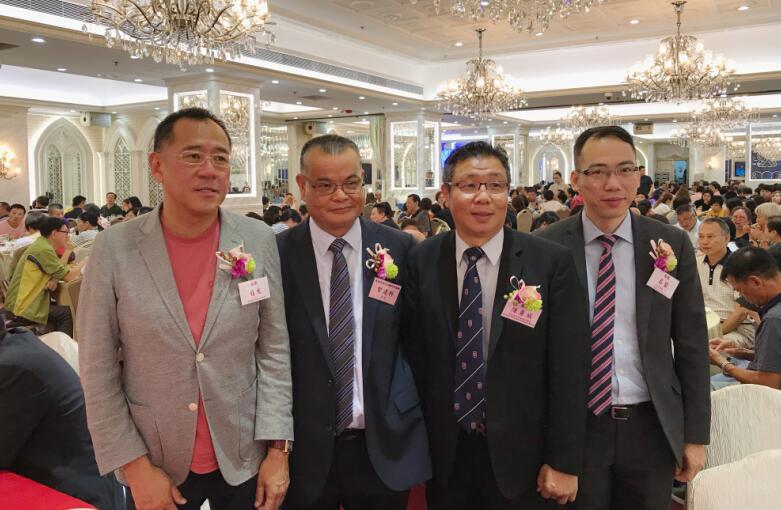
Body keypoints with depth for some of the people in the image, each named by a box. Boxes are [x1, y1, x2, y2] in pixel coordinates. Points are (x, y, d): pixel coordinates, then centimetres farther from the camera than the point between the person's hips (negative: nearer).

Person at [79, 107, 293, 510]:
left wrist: (277, 448, -5)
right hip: (154, 465, -1)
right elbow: (98, 370, -5)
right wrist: (135, 465, -7)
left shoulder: (259, 241, -7)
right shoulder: (113, 249, -10)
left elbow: (274, 350, -3)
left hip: (245, 459, 1)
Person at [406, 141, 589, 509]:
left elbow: (568, 370, -9)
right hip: (444, 453, 2)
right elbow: (415, 355, 0)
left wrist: (564, 461, -8)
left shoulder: (551, 263, -10)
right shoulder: (422, 262, -3)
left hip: (520, 453, -1)